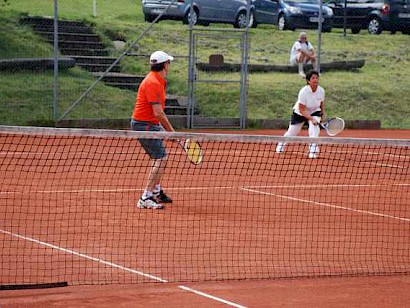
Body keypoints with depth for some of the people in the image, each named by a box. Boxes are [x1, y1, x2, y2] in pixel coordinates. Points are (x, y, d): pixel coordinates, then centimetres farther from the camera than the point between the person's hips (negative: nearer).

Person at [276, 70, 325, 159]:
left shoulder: (321, 91, -21)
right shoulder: (303, 92, -34)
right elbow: (302, 110, -29)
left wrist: (322, 113, 8)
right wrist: (311, 119, -38)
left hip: (315, 112, 2)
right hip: (299, 113, -2)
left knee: (314, 127, -29)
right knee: (291, 132, 11)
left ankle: (313, 150, -20)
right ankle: (280, 145, 42)